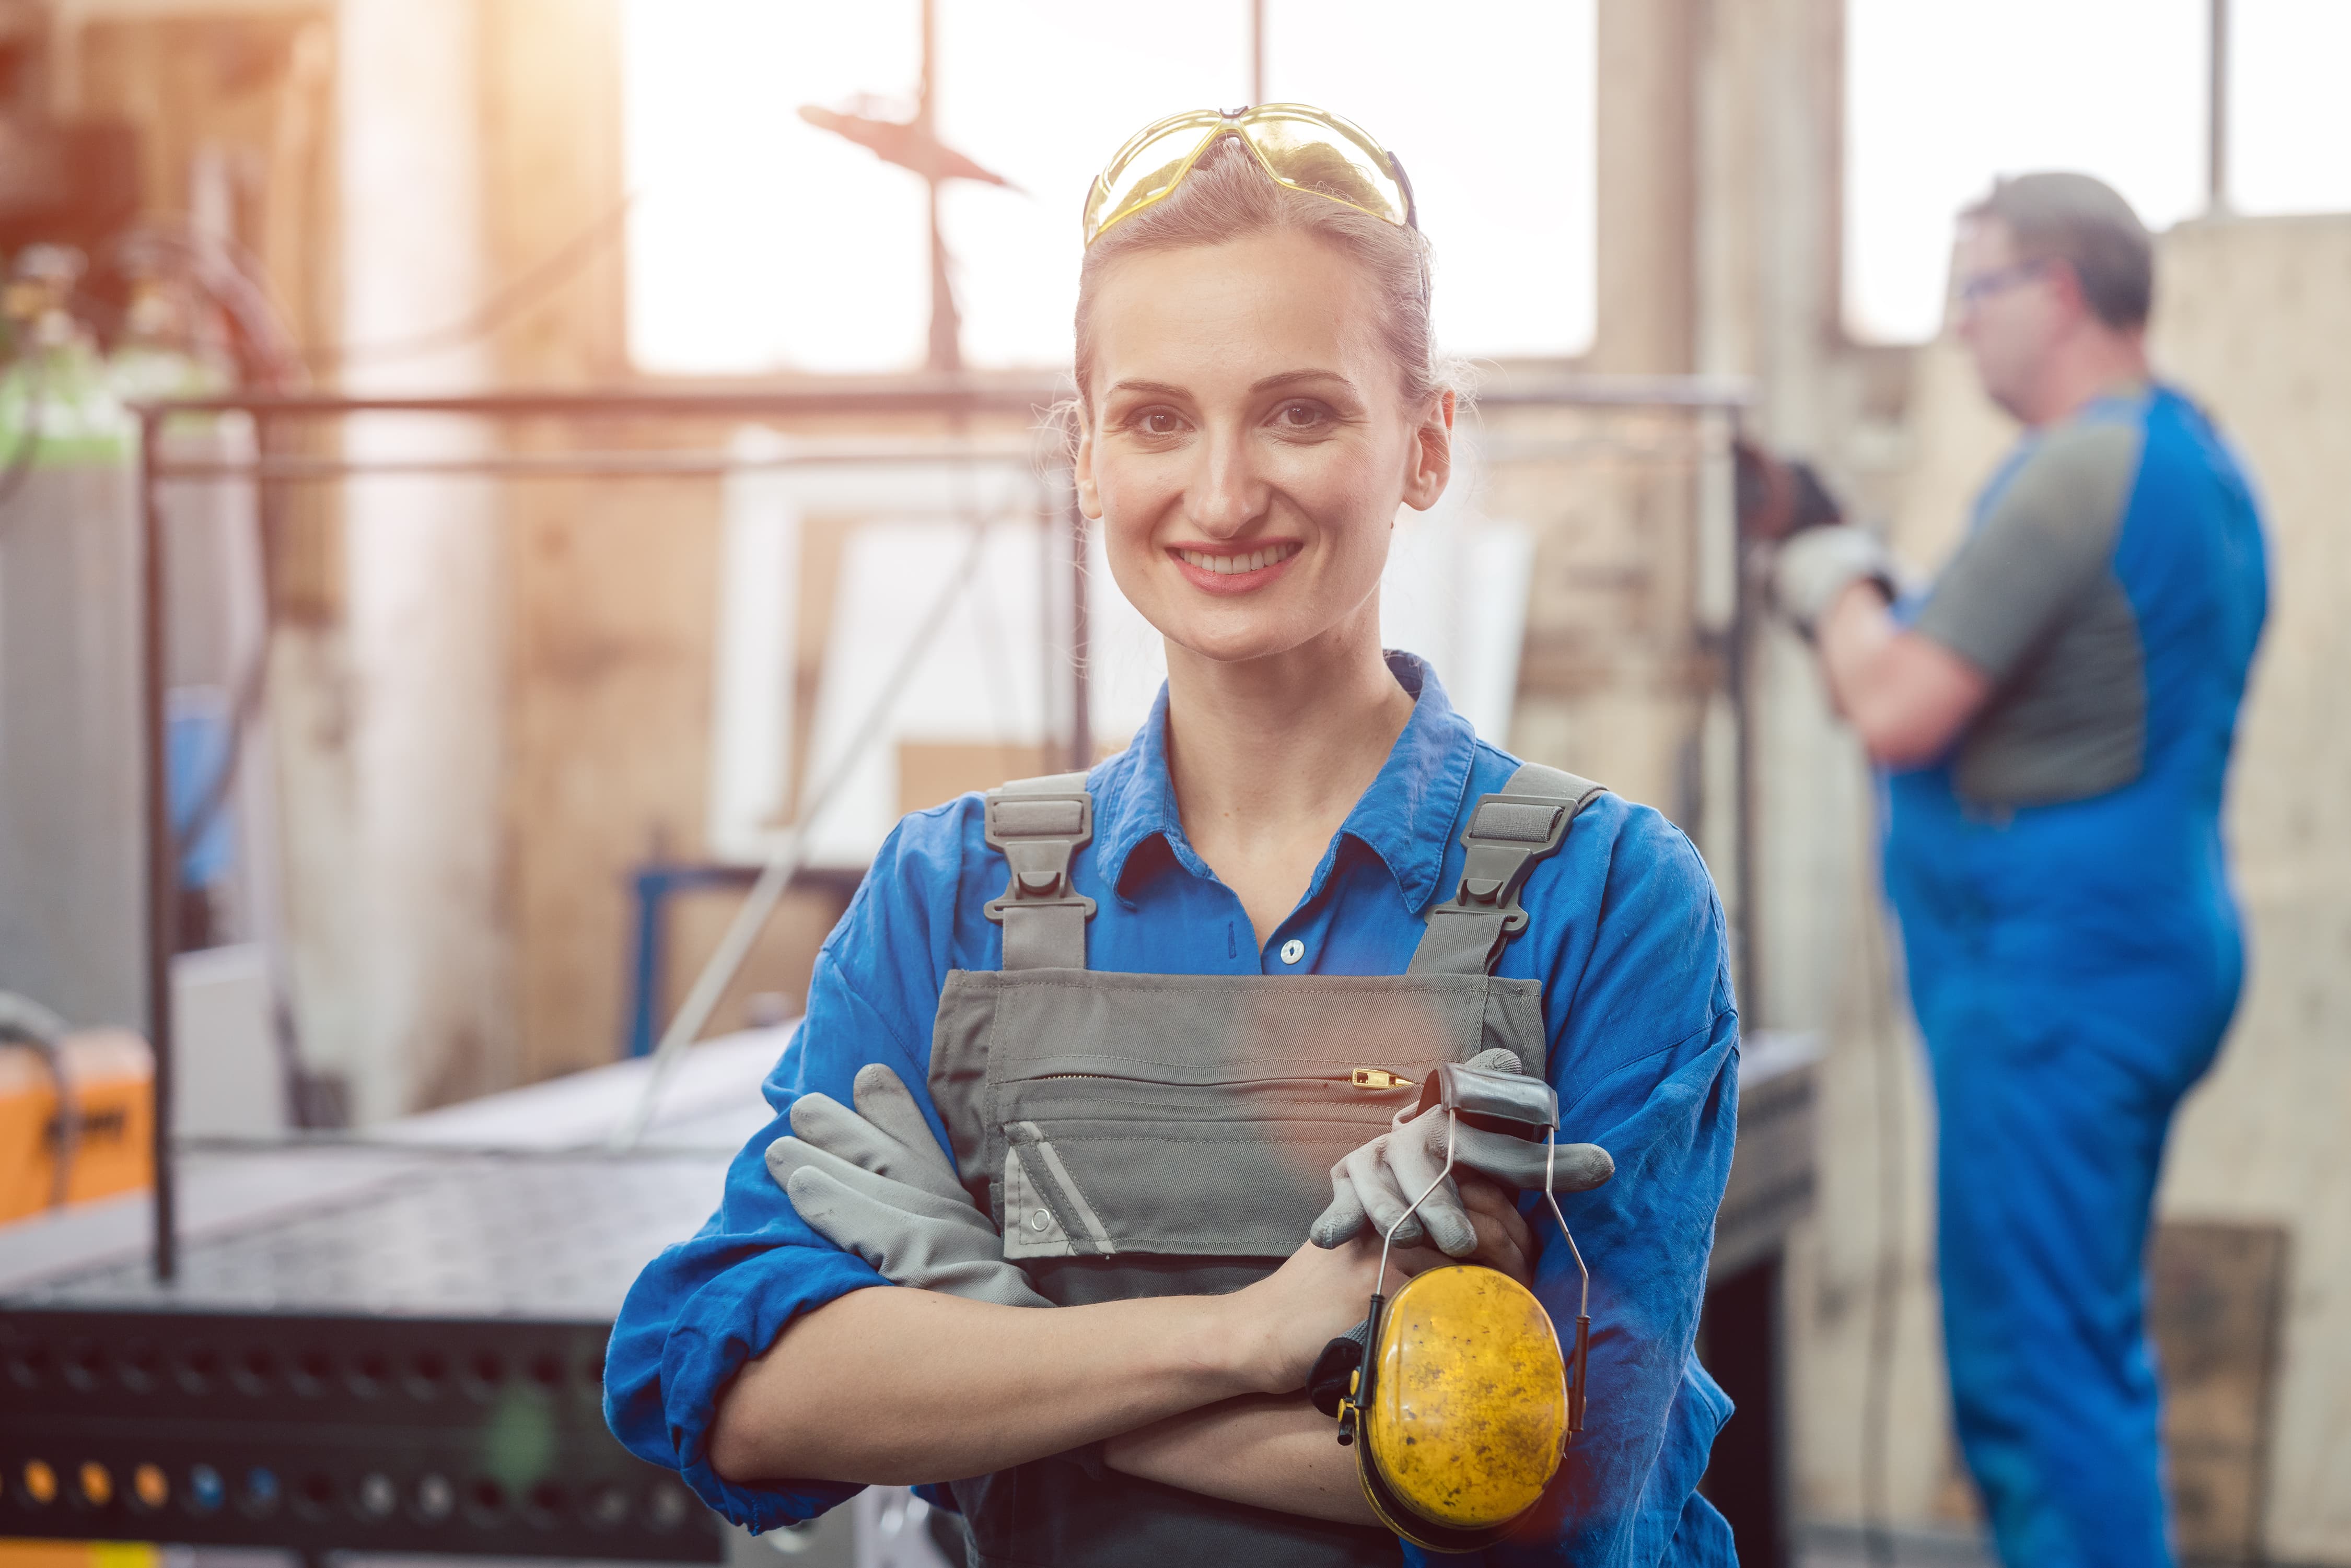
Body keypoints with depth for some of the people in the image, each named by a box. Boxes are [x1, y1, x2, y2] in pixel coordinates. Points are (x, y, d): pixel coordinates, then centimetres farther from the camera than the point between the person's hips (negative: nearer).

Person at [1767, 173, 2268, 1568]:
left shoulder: (2081, 472, -18)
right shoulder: (2195, 457, 15)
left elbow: (1897, 714, -21)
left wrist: (1842, 590, -2)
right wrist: (1878, 613, 11)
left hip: (2059, 969, -11)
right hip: (2153, 944, 11)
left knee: (2036, 1375, -7)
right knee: (2093, 1358, 18)